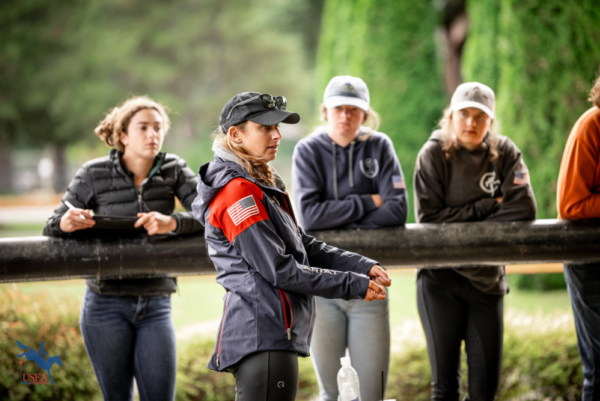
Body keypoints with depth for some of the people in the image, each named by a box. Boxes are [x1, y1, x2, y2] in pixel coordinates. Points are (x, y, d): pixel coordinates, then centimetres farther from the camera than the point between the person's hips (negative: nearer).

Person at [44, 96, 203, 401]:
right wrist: (66, 223, -23)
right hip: (107, 305, -2)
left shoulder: (173, 170, 1)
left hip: (156, 306, 2)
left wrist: (172, 223, -28)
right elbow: (51, 229, 2)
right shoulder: (94, 175, -4)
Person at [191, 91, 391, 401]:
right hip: (262, 338, -11)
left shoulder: (264, 187, 19)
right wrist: (353, 285, -12)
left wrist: (363, 267, 5)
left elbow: (305, 247, 19)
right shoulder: (238, 193, -14)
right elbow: (280, 270, -17)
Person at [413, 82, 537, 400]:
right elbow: (428, 219, -10)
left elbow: (525, 208, -9)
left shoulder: (505, 152, 4)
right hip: (440, 280, -2)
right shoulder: (434, 154, -2)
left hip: (487, 278, 2)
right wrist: (486, 206, -10)